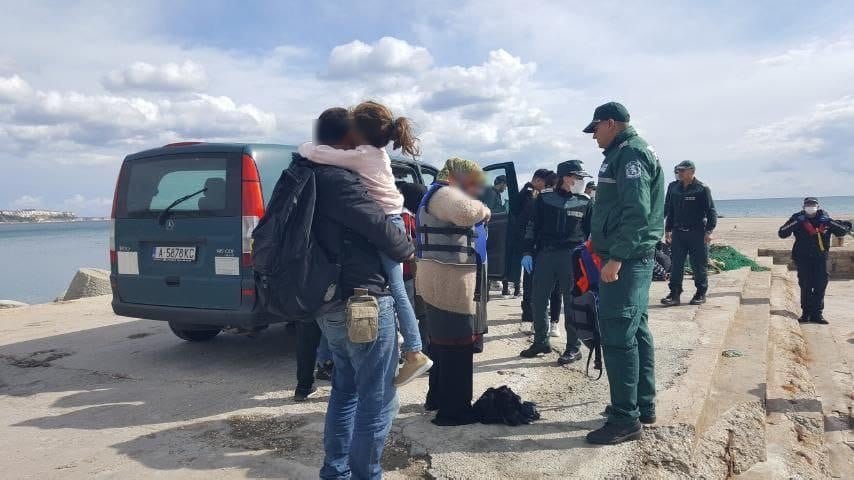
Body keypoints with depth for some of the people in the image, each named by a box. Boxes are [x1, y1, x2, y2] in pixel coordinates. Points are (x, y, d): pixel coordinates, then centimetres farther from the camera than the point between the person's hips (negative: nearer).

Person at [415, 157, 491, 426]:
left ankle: (437, 398, 33)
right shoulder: (444, 193, -14)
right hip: (450, 283, -11)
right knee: (458, 347, -5)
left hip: (444, 282, 11)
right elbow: (466, 212, -34)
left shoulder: (440, 194, 21)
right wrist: (484, 210, -15)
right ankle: (454, 411, 3)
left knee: (443, 343, 20)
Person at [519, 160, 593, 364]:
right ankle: (541, 341, 21)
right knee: (537, 300, 5)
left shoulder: (585, 202, 6)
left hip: (572, 256, -1)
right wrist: (528, 252, 1)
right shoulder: (545, 199, 6)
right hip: (544, 254, 2)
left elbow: (591, 232, 9)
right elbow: (532, 227, 7)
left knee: (572, 302, 1)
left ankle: (574, 348, 12)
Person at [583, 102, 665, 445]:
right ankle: (643, 406, 25)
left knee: (618, 337, -8)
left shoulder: (629, 153, -12)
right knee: (635, 331, 15)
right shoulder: (631, 152, 20)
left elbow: (636, 212, -22)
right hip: (635, 258, 11)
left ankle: (626, 419, -2)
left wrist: (616, 258, -25)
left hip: (625, 259, -11)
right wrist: (602, 243, 22)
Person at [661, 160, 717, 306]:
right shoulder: (673, 187, 9)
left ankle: (701, 294, 17)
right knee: (675, 264, 1)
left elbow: (711, 211, -5)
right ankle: (674, 294, 5)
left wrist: (709, 231, -13)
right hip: (678, 232, 4)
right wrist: (668, 230, 14)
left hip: (697, 233, -4)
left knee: (698, 265, 4)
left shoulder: (702, 189, -5)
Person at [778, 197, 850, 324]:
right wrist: (796, 222, -23)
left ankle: (817, 313, 9)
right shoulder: (797, 219, -3)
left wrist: (830, 222, -16)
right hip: (803, 258, -1)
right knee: (805, 286, 1)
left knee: (820, 286, 1)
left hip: (820, 258, 2)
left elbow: (843, 231, -2)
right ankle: (806, 312, 9)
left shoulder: (825, 219, 3)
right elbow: (782, 233, -12)